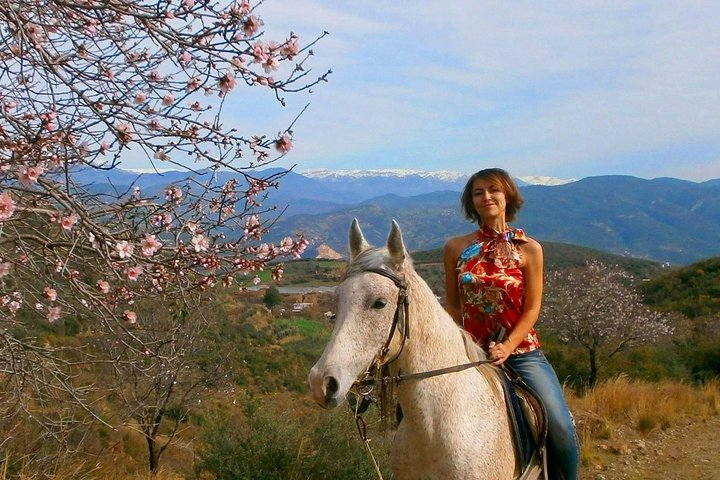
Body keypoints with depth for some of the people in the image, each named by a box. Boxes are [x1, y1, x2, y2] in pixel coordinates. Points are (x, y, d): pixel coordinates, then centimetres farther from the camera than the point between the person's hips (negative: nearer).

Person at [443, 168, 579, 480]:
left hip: (522, 351, -1)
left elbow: (532, 309, -3)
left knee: (561, 427, -13)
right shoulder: (456, 249, 1)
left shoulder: (529, 249, -2)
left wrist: (506, 348, -15)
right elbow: (452, 305, 6)